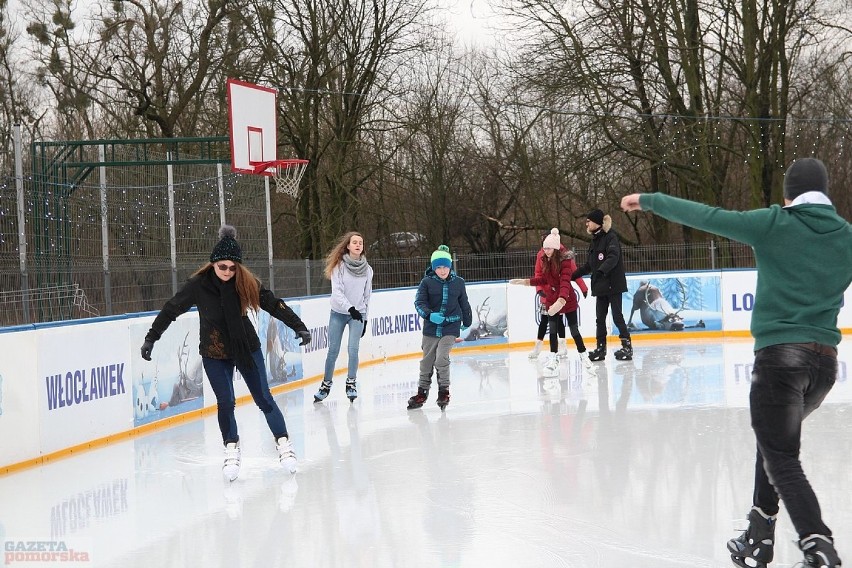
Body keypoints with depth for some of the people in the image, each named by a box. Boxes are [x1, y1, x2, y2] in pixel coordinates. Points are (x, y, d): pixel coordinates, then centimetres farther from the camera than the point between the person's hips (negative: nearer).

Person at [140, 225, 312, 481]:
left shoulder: (246, 283, -13)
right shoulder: (198, 285, -15)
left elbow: (273, 304, -9)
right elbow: (171, 310, -7)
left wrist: (299, 326, -14)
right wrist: (151, 338, -6)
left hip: (247, 347, 1)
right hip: (214, 354, -1)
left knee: (264, 398, 4)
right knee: (225, 402, -2)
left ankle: (284, 444, 14)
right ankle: (231, 450, 15)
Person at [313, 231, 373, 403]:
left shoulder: (367, 269, 3)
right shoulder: (339, 266, -7)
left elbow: (367, 295, 10)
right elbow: (337, 291, -14)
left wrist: (365, 319, 11)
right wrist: (350, 308, -24)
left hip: (358, 313, 1)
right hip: (338, 313, -1)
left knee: (353, 349, -11)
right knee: (333, 350, 2)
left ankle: (351, 383, 4)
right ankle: (326, 384, 15)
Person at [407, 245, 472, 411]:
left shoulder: (458, 282, 1)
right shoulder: (427, 282, -4)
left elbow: (464, 304, 12)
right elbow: (419, 302, -10)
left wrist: (467, 322, 23)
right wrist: (429, 315, -27)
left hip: (450, 328, -1)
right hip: (431, 328, 1)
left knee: (441, 359, -16)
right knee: (427, 361, 9)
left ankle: (444, 391, 1)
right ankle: (422, 392, 24)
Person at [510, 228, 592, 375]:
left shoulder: (565, 260, -20)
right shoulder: (542, 258, -2)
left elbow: (565, 281, -31)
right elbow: (542, 279, 6)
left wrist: (561, 301, -45)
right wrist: (526, 281, -8)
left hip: (567, 299, -4)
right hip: (551, 299, 4)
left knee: (574, 329, 5)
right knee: (553, 328, -2)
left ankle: (583, 354, 20)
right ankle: (554, 358, 1)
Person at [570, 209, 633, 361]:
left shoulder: (610, 237, -11)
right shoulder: (594, 241, 15)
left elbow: (613, 257, -27)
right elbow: (588, 265, 19)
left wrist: (601, 270, -40)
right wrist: (572, 276, 16)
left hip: (613, 284, -8)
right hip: (600, 286, 8)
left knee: (617, 316, -4)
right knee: (600, 317, 7)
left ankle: (627, 346, 5)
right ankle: (601, 348, 13)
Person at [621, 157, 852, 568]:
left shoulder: (776, 223, -5)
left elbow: (704, 217, -1)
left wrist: (649, 201, 9)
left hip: (780, 354, -5)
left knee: (781, 459, -2)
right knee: (775, 442, 23)